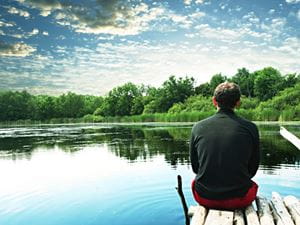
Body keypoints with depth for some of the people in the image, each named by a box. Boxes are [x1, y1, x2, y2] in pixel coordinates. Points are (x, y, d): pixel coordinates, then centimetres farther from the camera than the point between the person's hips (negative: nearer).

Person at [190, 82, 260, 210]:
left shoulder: (198, 127, -6)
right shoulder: (250, 128, -9)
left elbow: (195, 167, 5)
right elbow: (252, 169, 4)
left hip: (204, 198, 1)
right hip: (239, 199, 0)